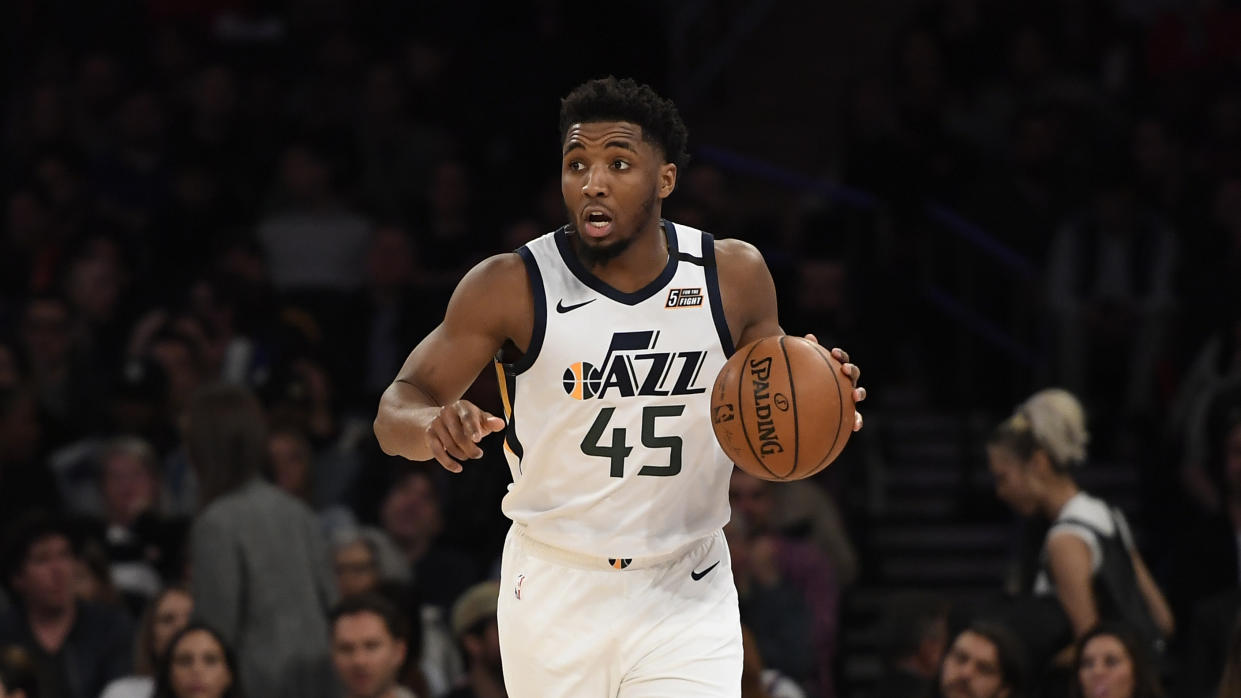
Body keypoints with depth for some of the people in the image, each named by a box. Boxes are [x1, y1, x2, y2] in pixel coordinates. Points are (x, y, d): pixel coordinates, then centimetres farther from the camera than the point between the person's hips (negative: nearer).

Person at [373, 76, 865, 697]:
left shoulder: (734, 275, -4)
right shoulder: (511, 288, -11)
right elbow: (395, 412, -9)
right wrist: (434, 424, -33)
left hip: (687, 597, 1)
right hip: (555, 595, -1)